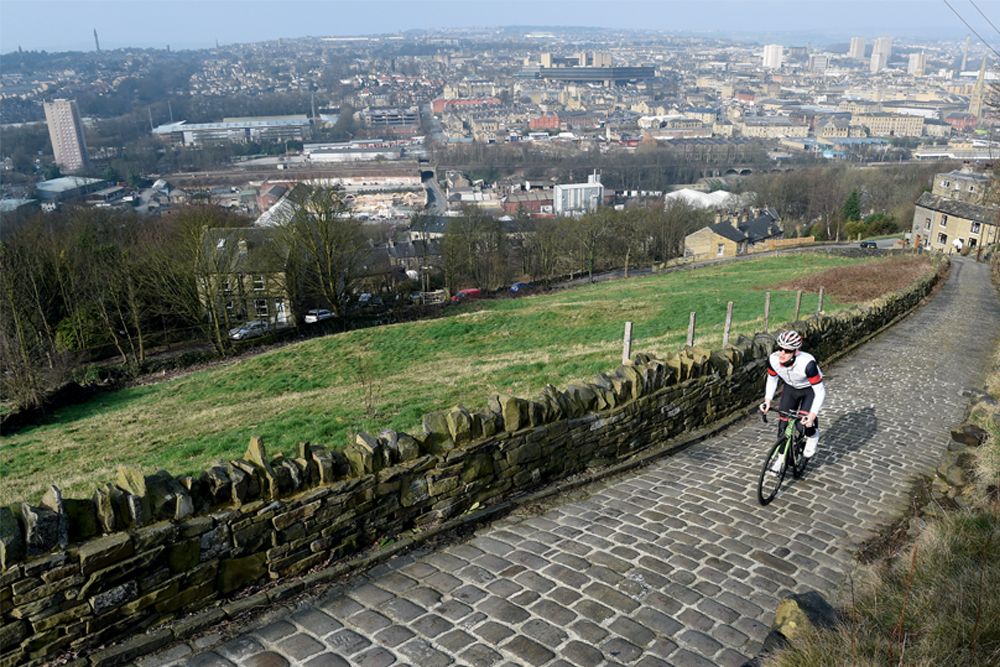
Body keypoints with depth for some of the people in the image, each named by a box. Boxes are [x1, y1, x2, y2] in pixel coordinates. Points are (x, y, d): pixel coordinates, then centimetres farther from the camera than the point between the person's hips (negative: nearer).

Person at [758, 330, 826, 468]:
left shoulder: (807, 363, -41)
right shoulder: (773, 360, -27)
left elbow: (820, 392, -34)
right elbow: (772, 379, -4)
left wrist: (812, 415, -42)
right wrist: (767, 400, -15)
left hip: (811, 389, -4)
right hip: (791, 388, 4)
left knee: (804, 422, -21)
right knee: (783, 423, 0)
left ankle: (813, 436, 15)